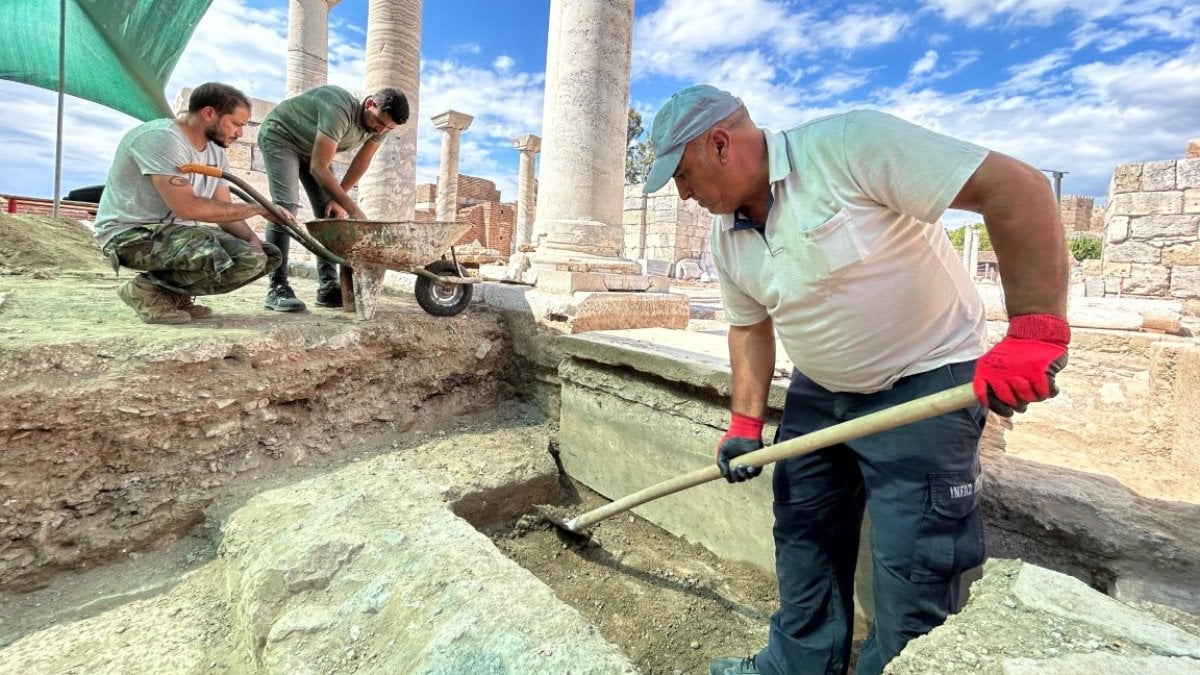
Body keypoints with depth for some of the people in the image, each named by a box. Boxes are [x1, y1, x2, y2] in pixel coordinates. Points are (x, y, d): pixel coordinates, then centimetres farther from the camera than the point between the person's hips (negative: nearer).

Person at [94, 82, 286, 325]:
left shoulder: (216, 151, 8)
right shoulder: (161, 138, -18)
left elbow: (225, 211, 7)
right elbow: (187, 207, -28)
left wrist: (252, 239, -13)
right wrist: (257, 208, -21)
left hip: (179, 232, 9)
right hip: (131, 233, -9)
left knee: (265, 255, -1)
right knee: (220, 258, -34)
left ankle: (173, 293, 4)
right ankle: (147, 288, -7)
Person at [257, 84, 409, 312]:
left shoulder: (382, 122, -16)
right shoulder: (340, 110, -39)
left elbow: (361, 163, -4)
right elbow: (318, 168, -39)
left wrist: (338, 198, -7)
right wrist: (354, 211, -44)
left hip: (311, 147, 7)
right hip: (280, 136, -7)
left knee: (330, 211, -6)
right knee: (286, 205, -22)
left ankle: (328, 287, -7)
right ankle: (277, 288, -22)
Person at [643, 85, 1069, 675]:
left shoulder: (847, 143, -23)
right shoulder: (726, 235, -1)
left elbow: (1016, 187, -24)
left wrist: (1034, 330, -31)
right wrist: (745, 423, 2)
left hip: (925, 380, -6)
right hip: (818, 391, 7)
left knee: (912, 567, -3)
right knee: (802, 537, 15)